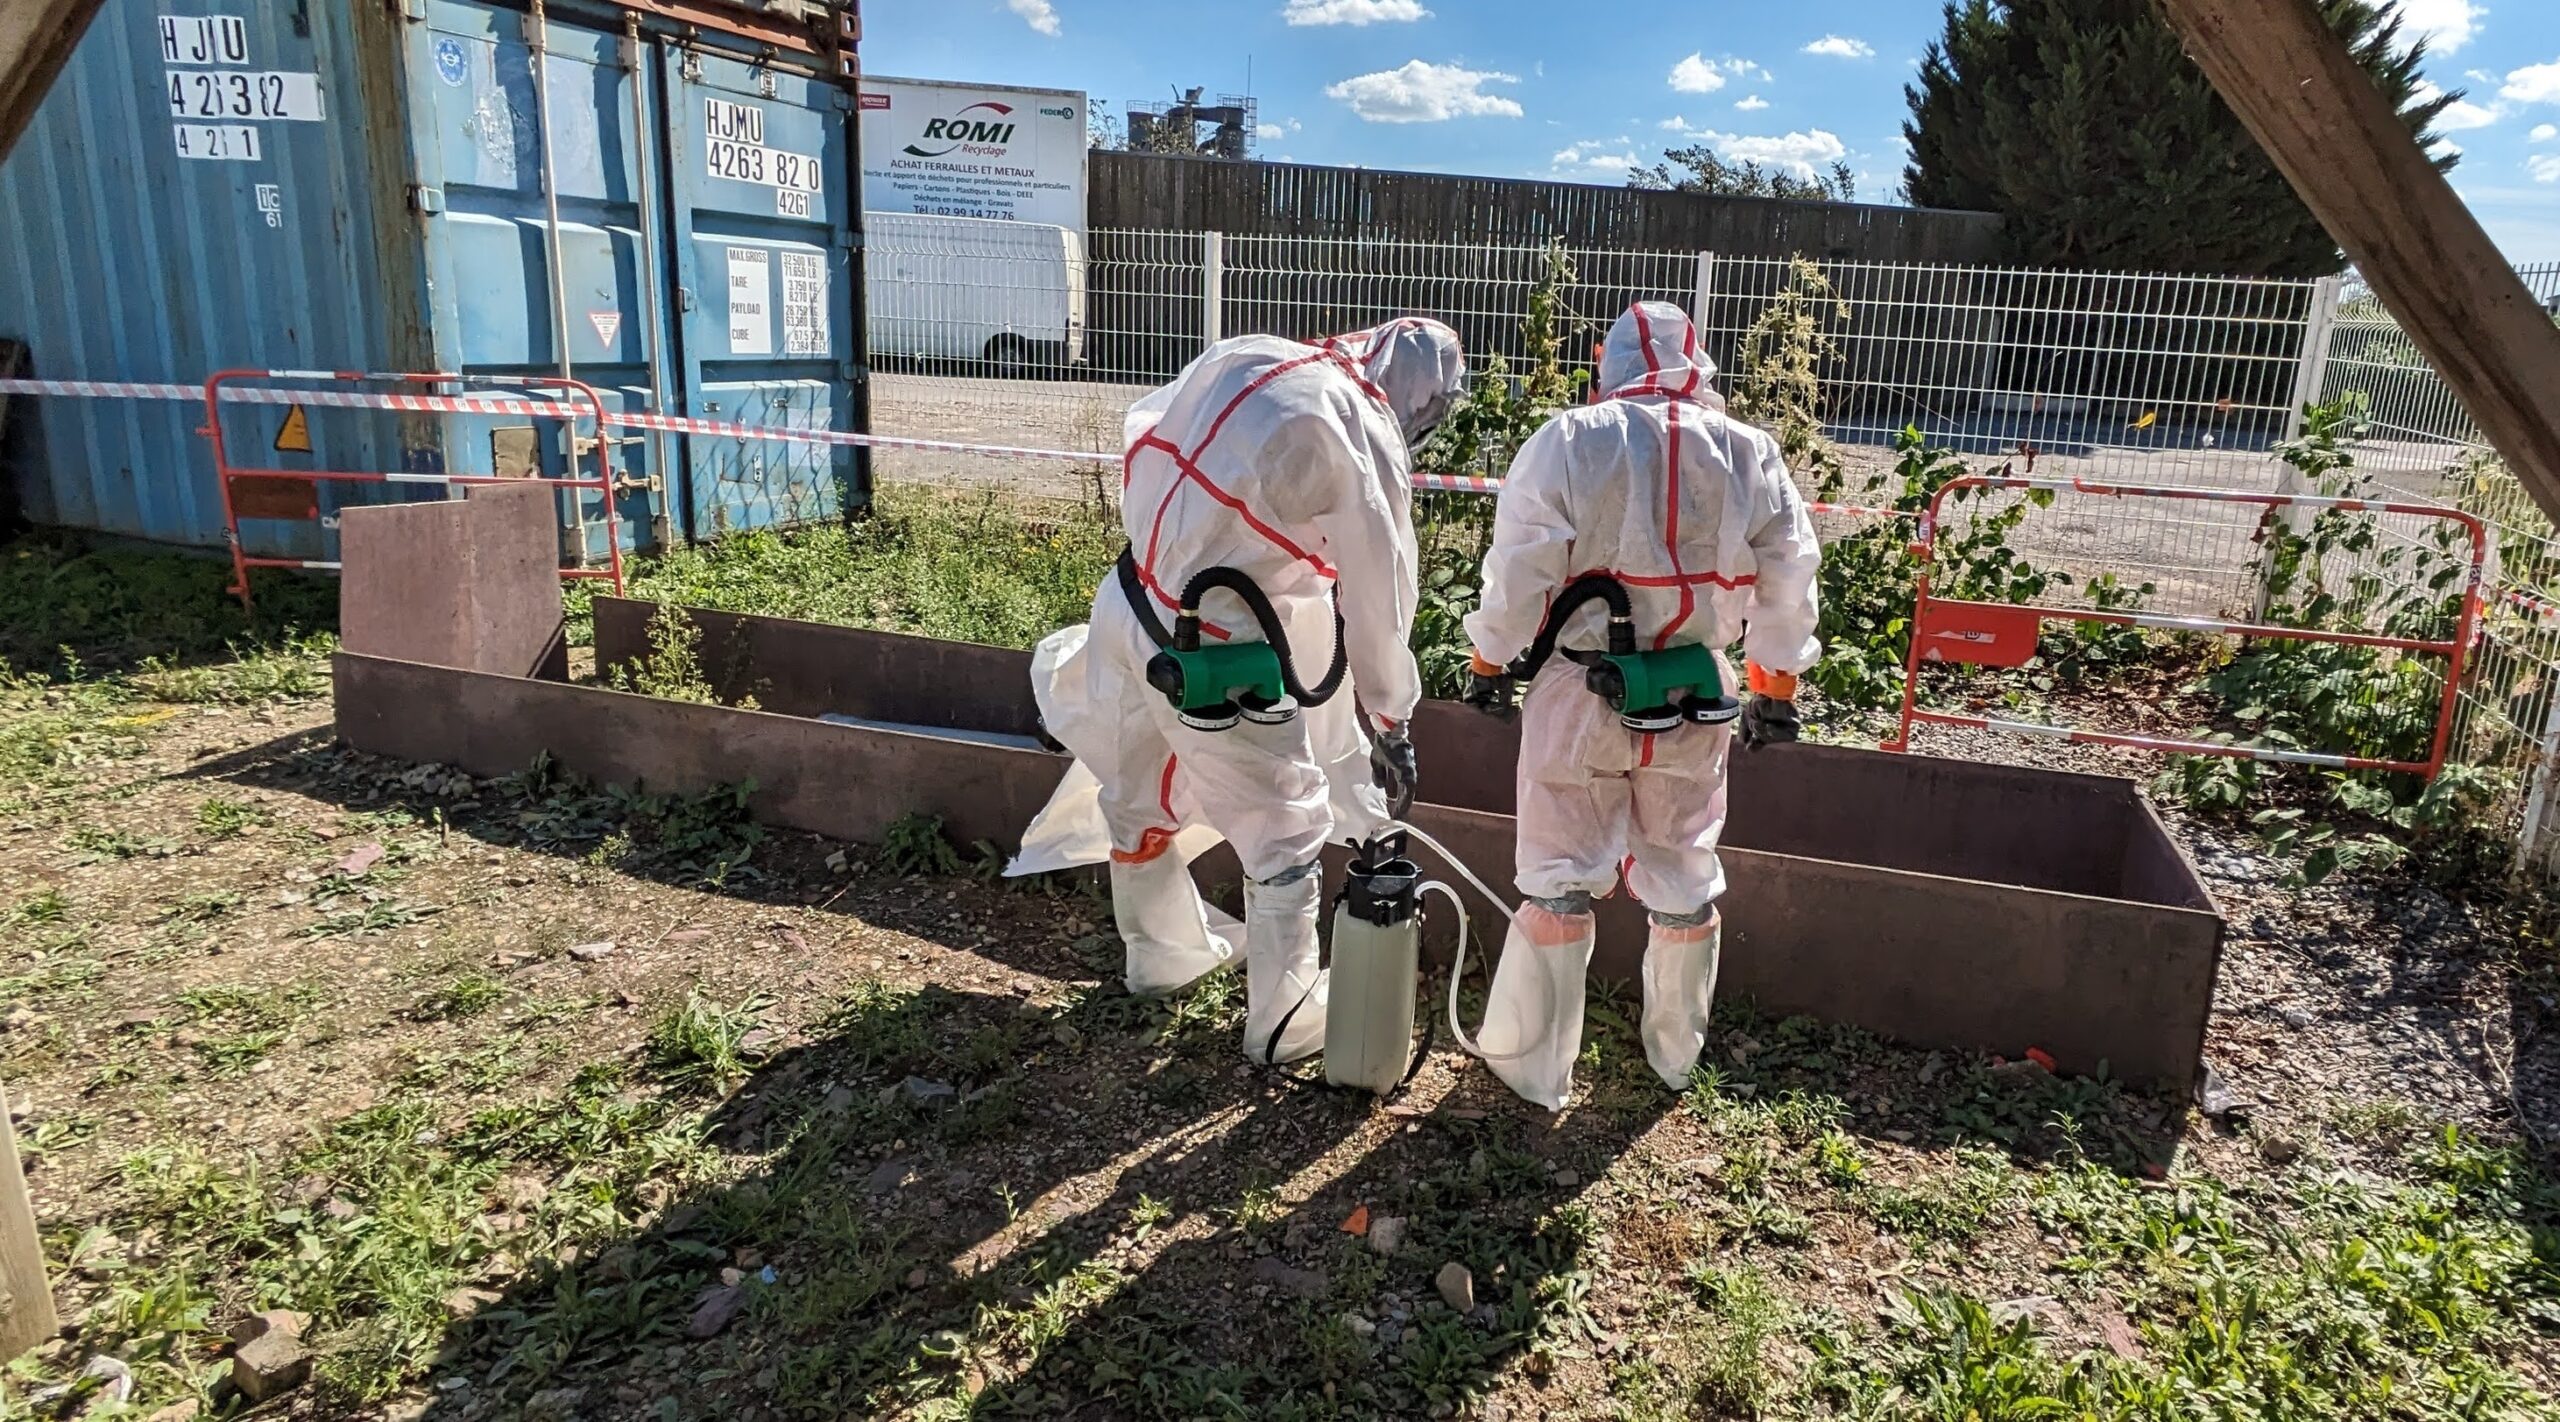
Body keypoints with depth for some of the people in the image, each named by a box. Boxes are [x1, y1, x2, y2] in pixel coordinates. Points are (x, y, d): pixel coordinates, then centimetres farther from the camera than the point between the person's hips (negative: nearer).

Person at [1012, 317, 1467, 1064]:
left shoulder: (1244, 354, 4)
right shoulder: (1367, 445, -14)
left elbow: (1144, 436, 14)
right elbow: (1378, 601, -9)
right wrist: (1392, 724, 4)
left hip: (1129, 610, 8)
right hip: (1214, 665, -7)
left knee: (1137, 800, 25)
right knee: (1286, 835, 12)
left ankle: (1161, 956, 51)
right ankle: (1283, 1022, 29)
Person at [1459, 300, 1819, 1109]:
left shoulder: (1569, 441, -11)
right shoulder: (1750, 453, -1)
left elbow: (1519, 567, -10)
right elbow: (1788, 583, 5)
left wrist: (1489, 661, 4)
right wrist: (1777, 692, 16)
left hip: (1581, 693, -3)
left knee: (1559, 881, 8)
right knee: (1684, 880, 18)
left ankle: (1533, 1067, 19)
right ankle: (1675, 1055, 35)